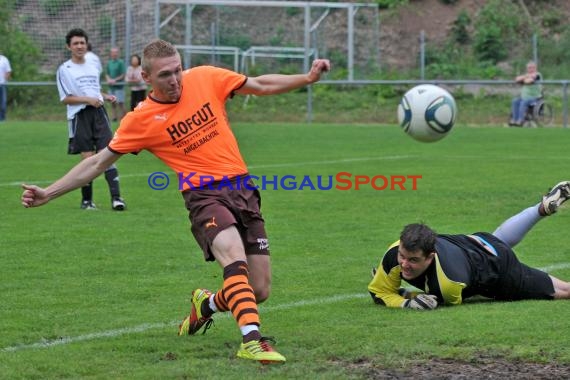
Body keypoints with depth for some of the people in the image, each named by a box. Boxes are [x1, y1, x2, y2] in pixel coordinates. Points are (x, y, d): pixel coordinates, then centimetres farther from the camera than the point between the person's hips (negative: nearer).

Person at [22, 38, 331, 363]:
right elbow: (98, 163, 5)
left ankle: (207, 303, 31)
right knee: (233, 255, -35)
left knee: (259, 292, 0)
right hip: (204, 193, -4)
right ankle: (251, 340, -40)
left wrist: (308, 78, 7)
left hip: (242, 189, 4)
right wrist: (48, 193, 0)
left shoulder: (205, 78, 3)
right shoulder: (141, 119, -2)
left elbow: (262, 86, 15)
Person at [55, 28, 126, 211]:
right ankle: (86, 200, 10)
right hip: (79, 116, -4)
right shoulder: (64, 69, -1)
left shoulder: (93, 67, 17)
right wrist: (88, 100, -16)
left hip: (99, 113, 4)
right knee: (87, 158, -3)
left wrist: (106, 97, 8)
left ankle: (116, 197, -11)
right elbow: (65, 98, -6)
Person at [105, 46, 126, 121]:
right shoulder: (109, 63, 11)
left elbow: (123, 75, -8)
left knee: (120, 103, -8)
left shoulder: (121, 62, -5)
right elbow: (106, 74, 15)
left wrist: (115, 80, -14)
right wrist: (109, 79, -5)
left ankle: (122, 117, -5)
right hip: (111, 86, 6)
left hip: (119, 86, -6)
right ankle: (114, 117, 14)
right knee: (113, 103, 8)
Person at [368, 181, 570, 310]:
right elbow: (378, 292, -20)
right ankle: (544, 207, 54)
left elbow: (453, 301, -22)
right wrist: (407, 303, -38)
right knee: (498, 239, 40)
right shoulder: (395, 253, -35)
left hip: (499, 266, -5)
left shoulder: (449, 280, -47)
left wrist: (406, 295, -28)